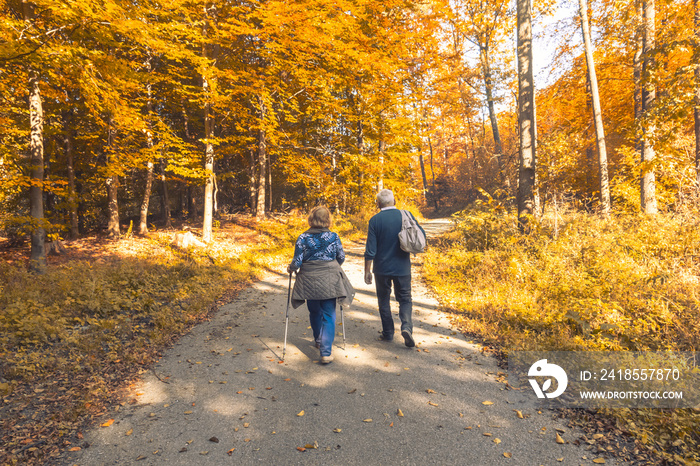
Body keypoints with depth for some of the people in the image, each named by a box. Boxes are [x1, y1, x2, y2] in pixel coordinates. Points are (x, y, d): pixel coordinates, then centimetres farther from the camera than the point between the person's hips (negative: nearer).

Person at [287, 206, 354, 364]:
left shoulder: (303, 238, -8)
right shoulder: (334, 237, -5)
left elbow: (297, 262, -8)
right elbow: (341, 258, 4)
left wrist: (290, 268, 13)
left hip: (309, 281, 1)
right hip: (329, 280, -1)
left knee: (314, 312, 22)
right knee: (329, 315, 5)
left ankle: (319, 341, 42)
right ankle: (326, 352, -1)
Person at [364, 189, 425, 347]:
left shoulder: (375, 220, -10)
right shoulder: (406, 216, -4)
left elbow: (370, 250, -10)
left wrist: (367, 271, -2)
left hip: (382, 268, -1)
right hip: (402, 267, 1)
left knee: (383, 300, 15)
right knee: (405, 299, 14)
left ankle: (388, 333, 21)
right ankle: (406, 326, -8)